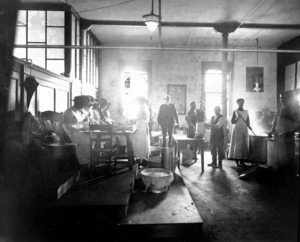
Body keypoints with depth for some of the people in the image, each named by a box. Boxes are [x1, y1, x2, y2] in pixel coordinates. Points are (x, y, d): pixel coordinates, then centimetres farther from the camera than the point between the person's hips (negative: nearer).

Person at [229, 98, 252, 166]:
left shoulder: (246, 112, 12)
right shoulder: (235, 111, 2)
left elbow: (248, 121, 15)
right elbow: (232, 122, -2)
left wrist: (248, 126, -5)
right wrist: (237, 117, -17)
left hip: (244, 130, 4)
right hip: (237, 130, -4)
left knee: (244, 145, 1)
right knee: (237, 145, -6)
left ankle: (242, 161, 7)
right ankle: (237, 160, 0)